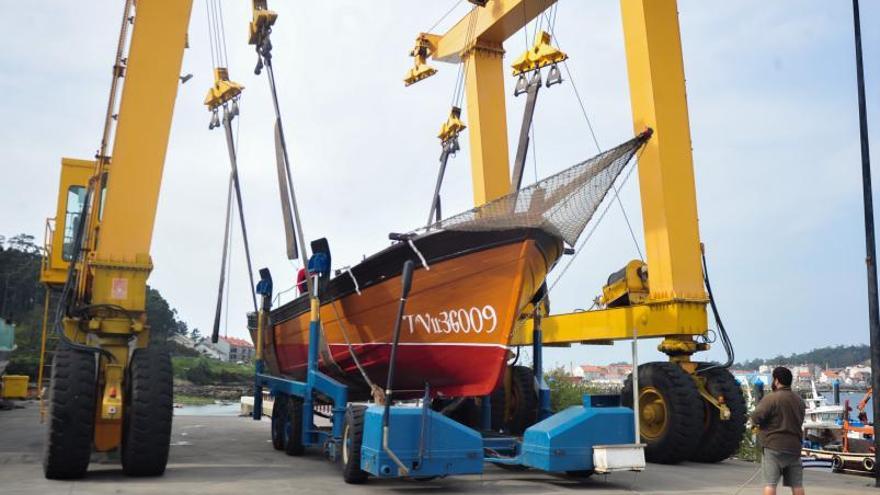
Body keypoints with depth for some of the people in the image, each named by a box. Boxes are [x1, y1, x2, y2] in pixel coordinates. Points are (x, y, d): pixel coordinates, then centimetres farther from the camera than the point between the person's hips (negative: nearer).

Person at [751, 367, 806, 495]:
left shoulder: (771, 398, -11)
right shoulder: (799, 400, 12)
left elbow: (756, 418, -16)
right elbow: (800, 421, 21)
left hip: (774, 446, -6)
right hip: (794, 446, 6)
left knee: (770, 483, -5)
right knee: (796, 483, 11)